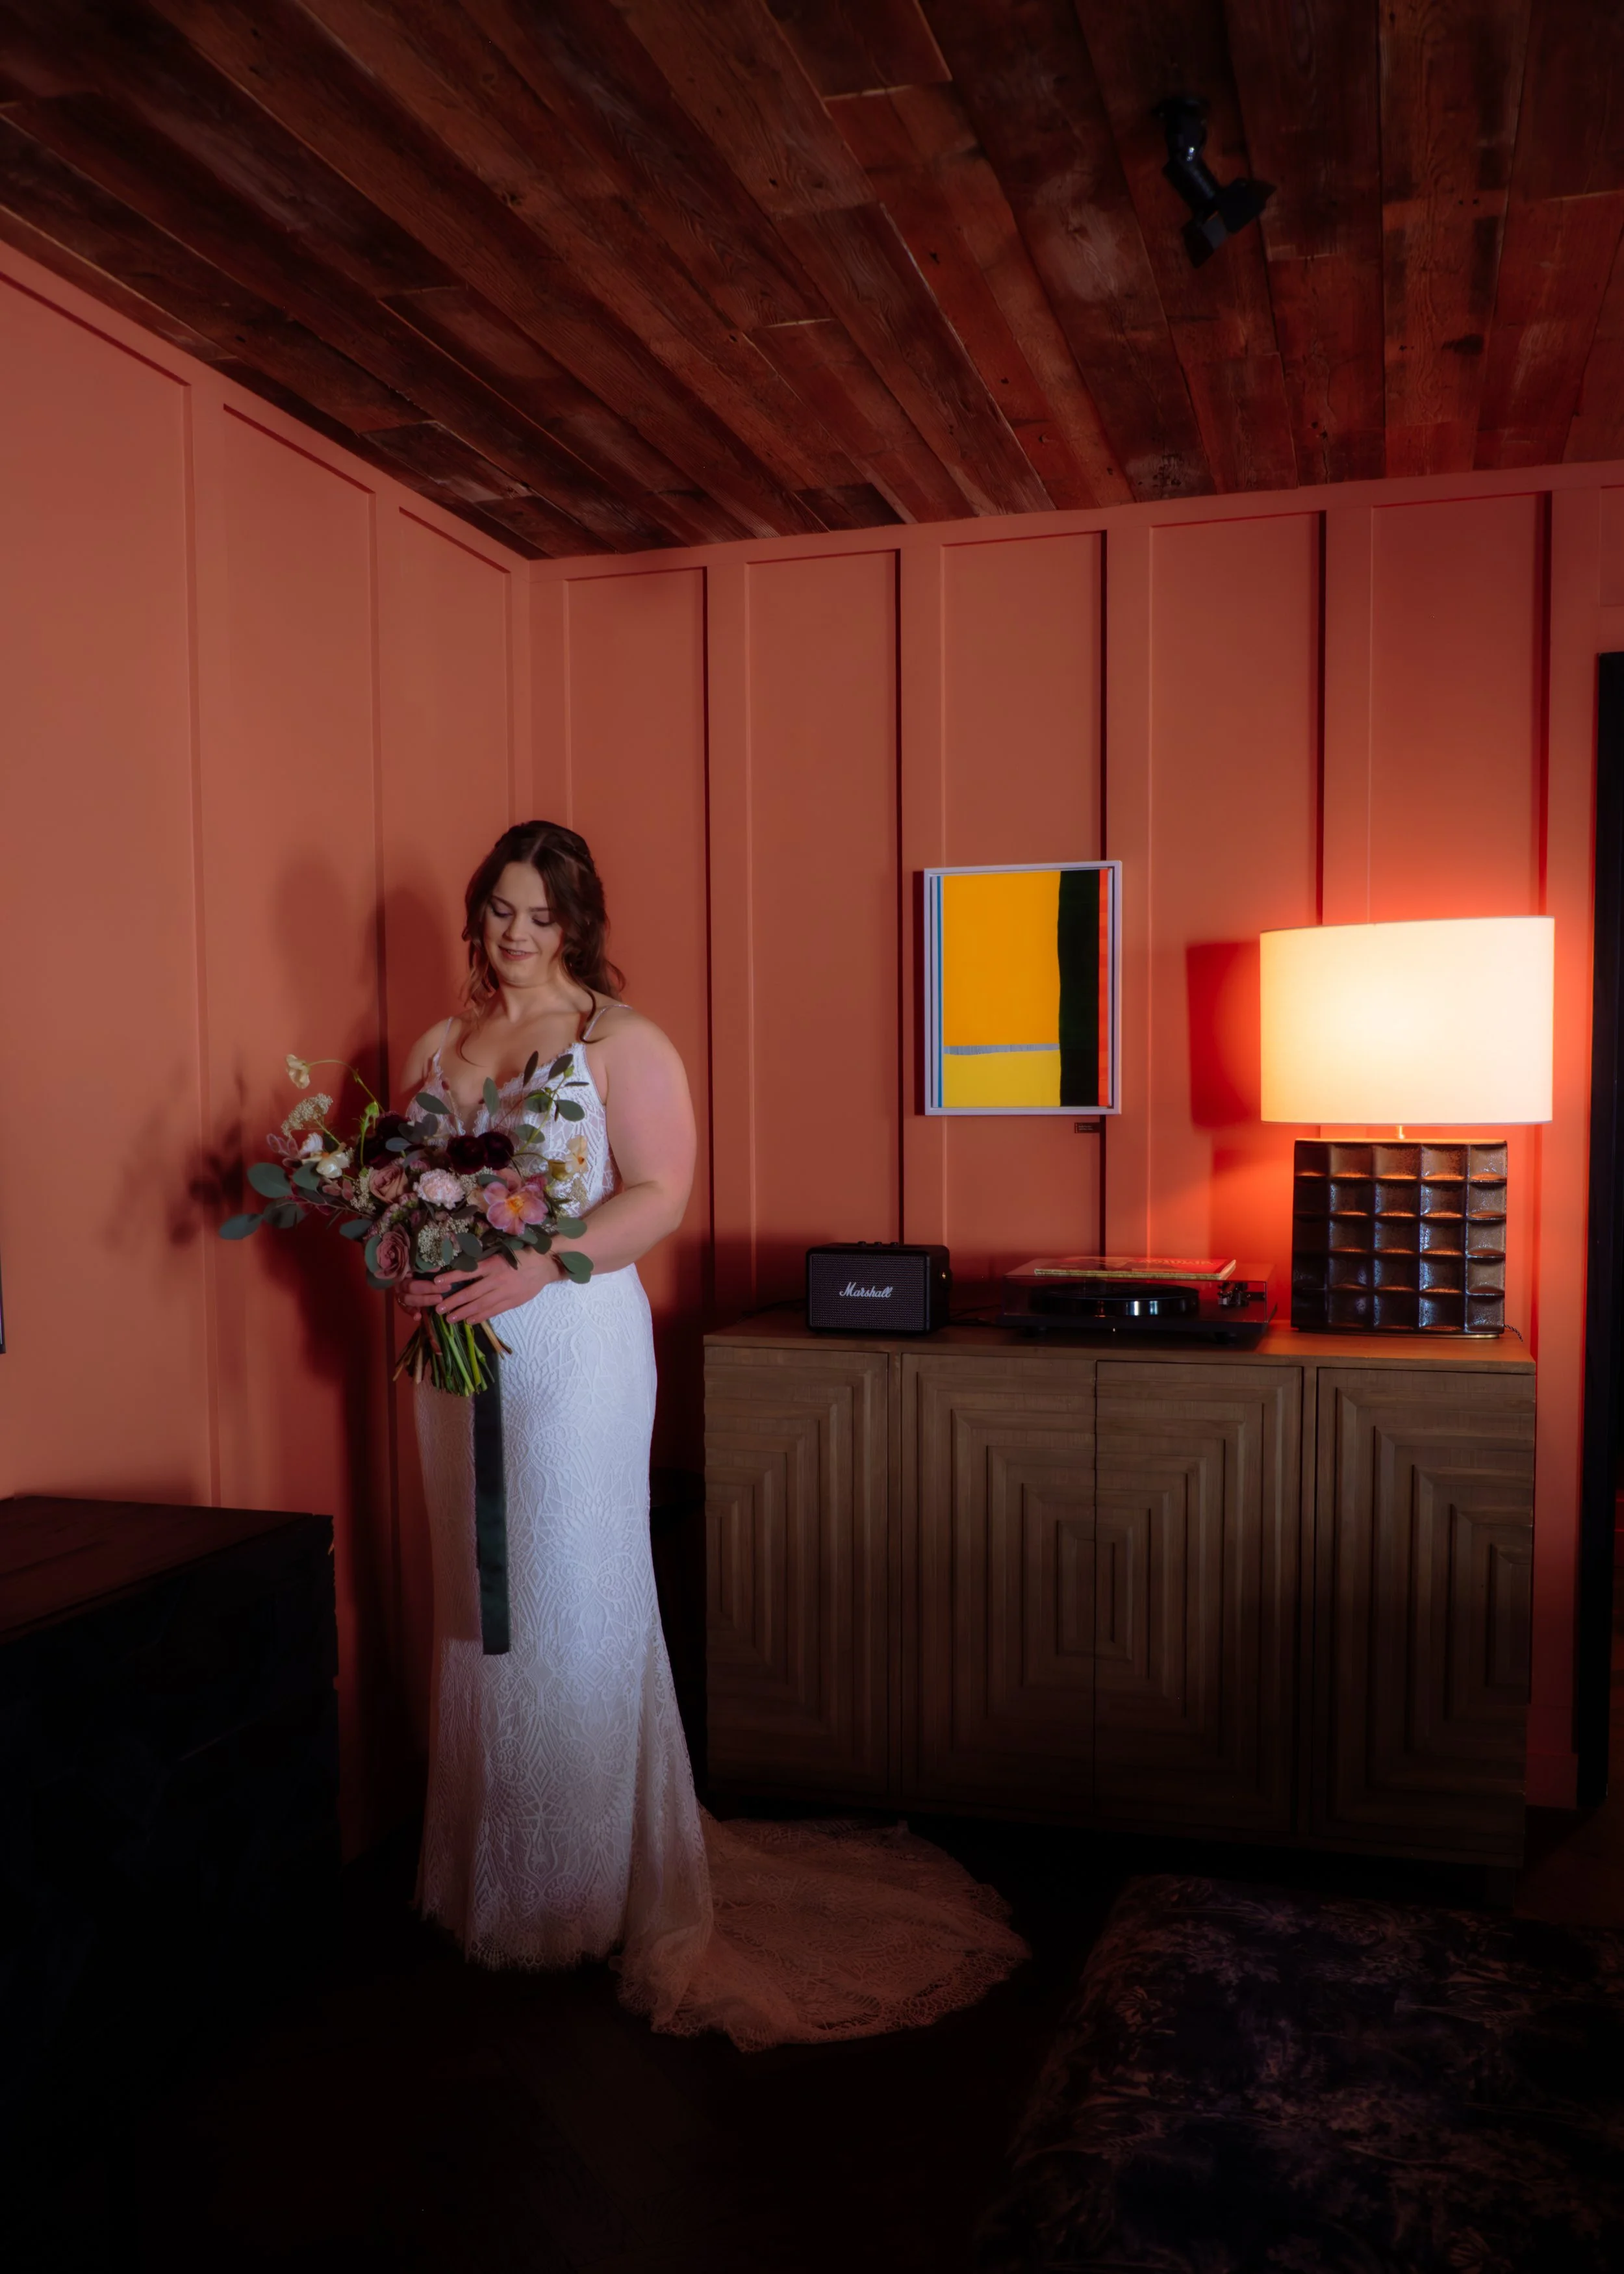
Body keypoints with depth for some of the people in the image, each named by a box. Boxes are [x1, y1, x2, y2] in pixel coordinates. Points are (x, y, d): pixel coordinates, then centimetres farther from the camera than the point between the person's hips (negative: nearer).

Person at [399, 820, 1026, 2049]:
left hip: (573, 1341, -5)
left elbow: (660, 1193, -11)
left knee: (573, 1608, -2)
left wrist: (536, 1268, -23)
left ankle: (593, 1892, 13)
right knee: (476, 1609, 11)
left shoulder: (622, 1039, -3)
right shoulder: (441, 1043, 14)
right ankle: (485, 1877, 25)